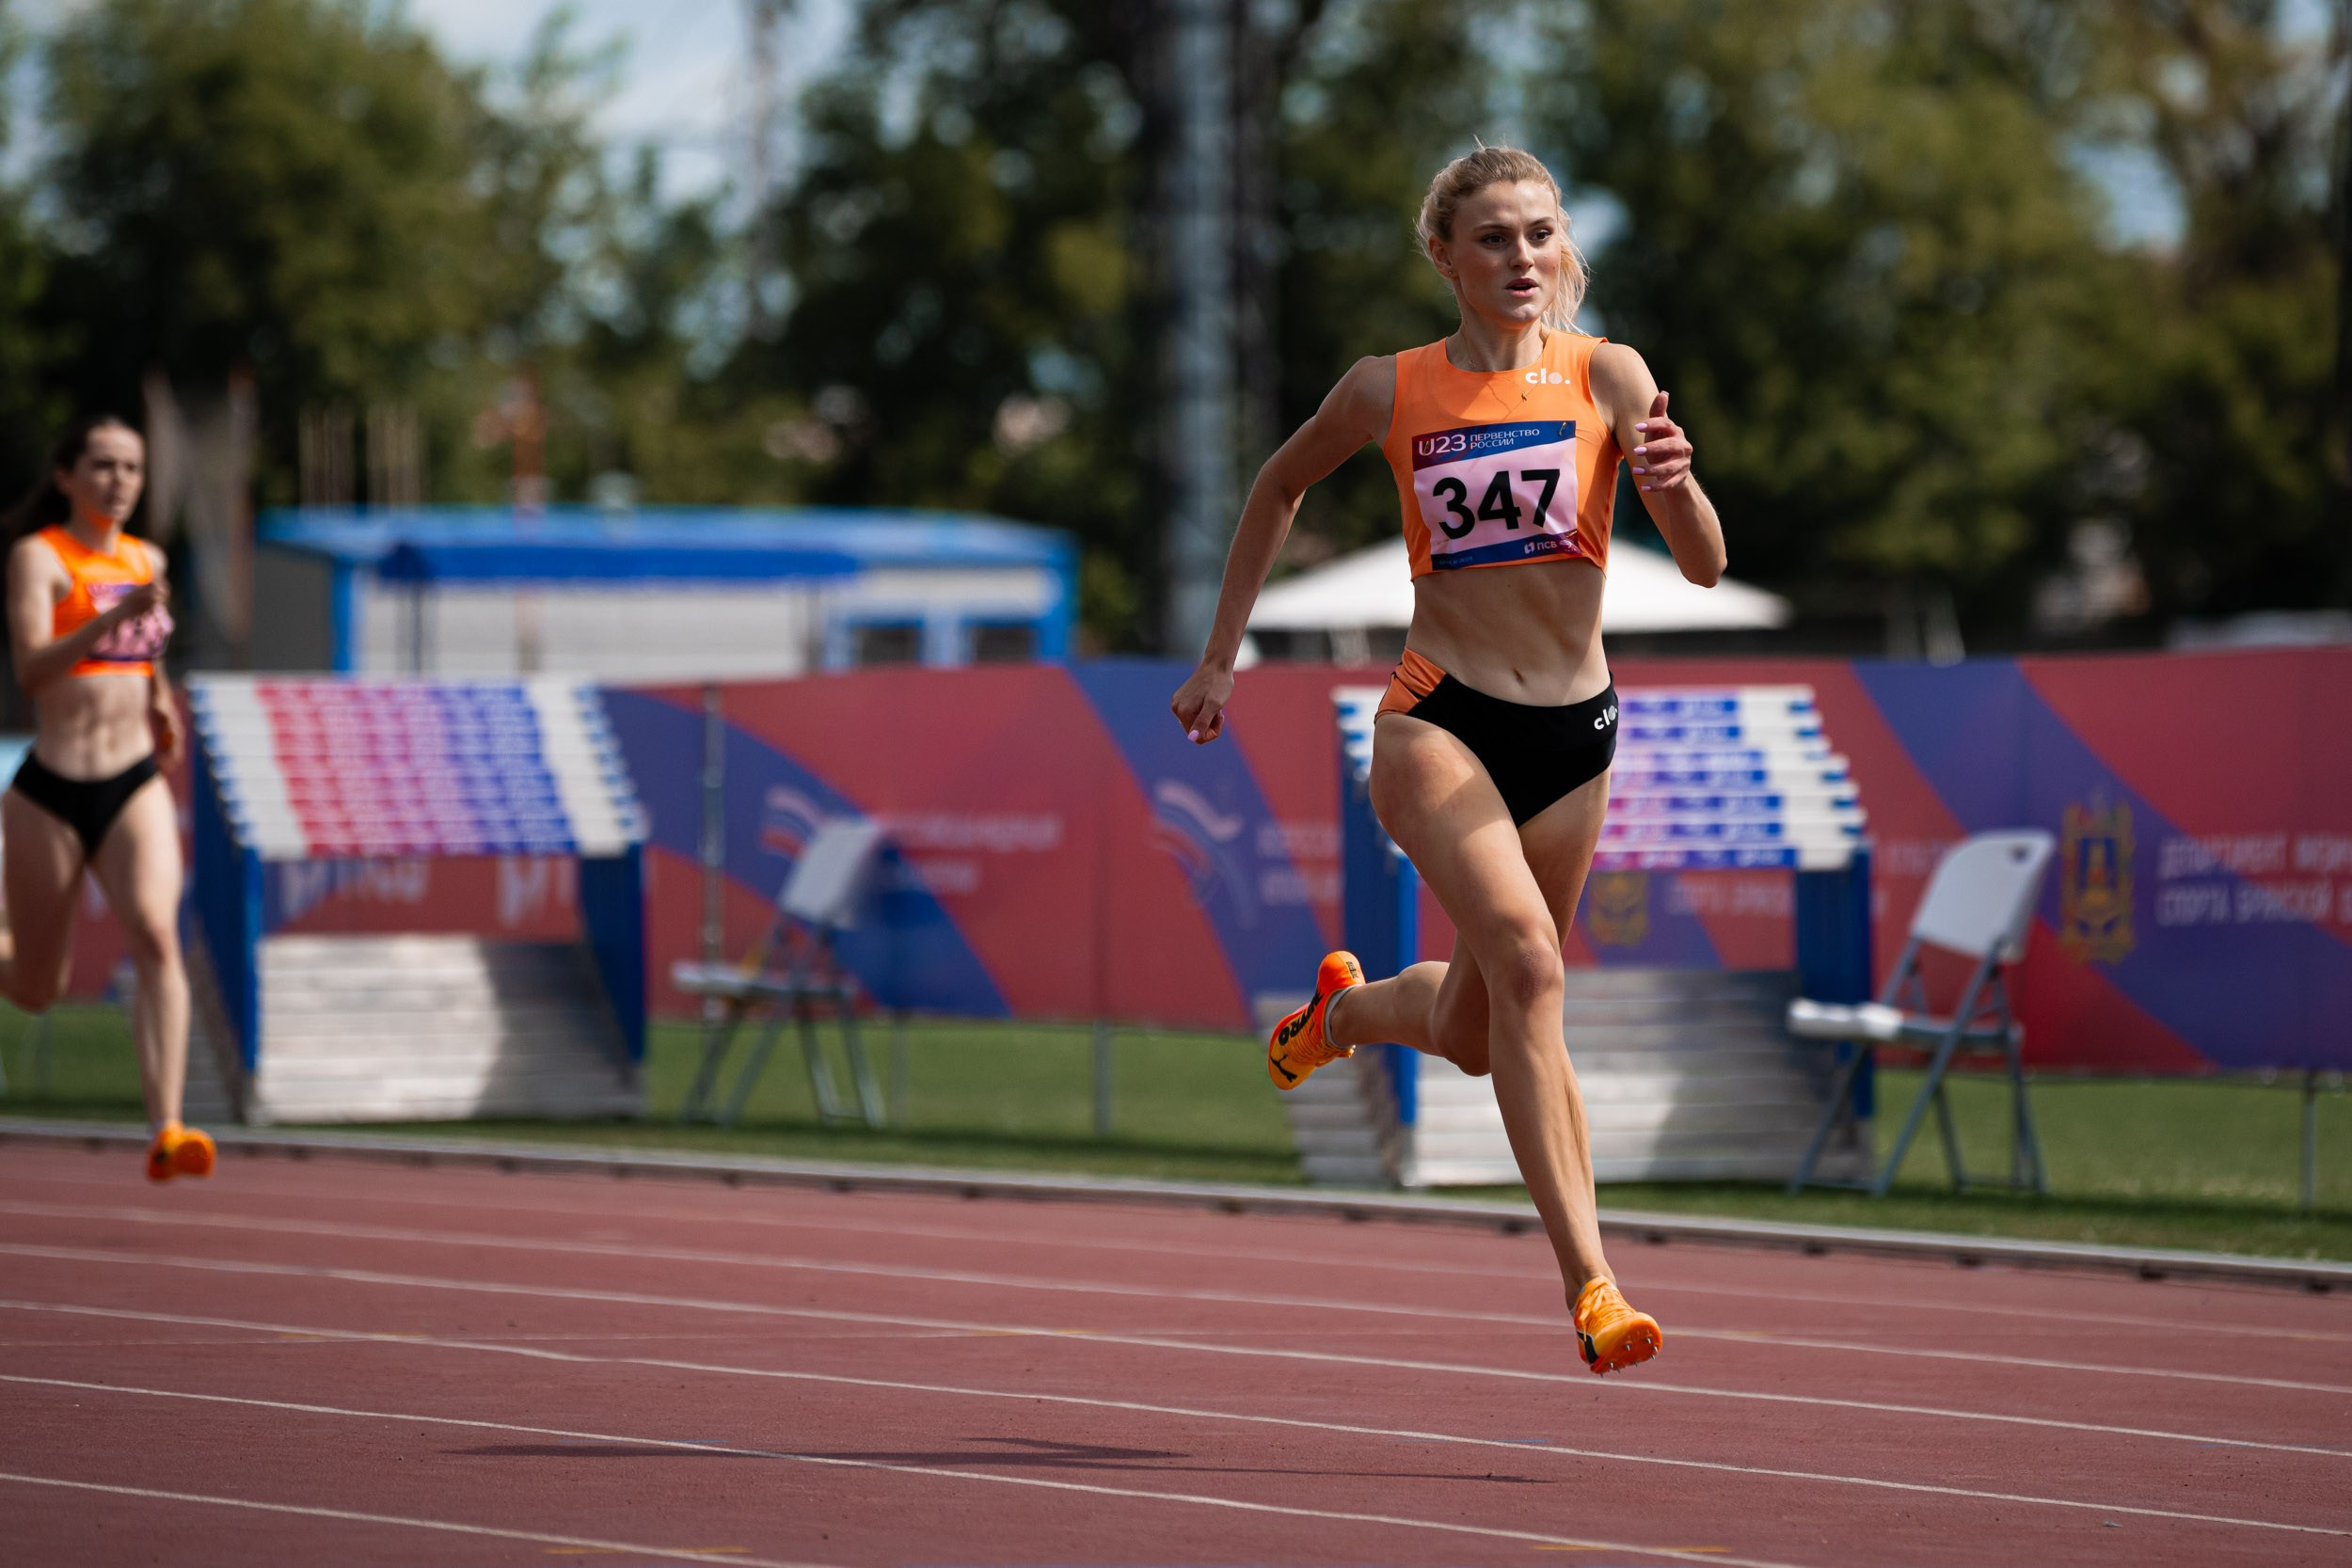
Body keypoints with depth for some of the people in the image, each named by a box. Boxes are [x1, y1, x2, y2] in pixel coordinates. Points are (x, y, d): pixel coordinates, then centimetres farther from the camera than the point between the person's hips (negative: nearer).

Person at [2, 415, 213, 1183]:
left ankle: (166, 1132, -30)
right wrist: (116, 616, -36)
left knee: (156, 936, -22)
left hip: (136, 788, 3)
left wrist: (158, 696, 12)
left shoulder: (145, 559, 10)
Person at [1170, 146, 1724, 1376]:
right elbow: (1280, 488, 20)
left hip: (1574, 734, 2)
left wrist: (1672, 481, -29)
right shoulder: (1389, 392, 0)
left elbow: (1705, 567, -8)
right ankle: (1588, 1284, -30)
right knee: (1526, 959, -27)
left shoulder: (1603, 376, -2)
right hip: (1439, 719, -2)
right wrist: (1220, 657, 19)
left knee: (1471, 1033, 14)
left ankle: (1344, 1008, 50)